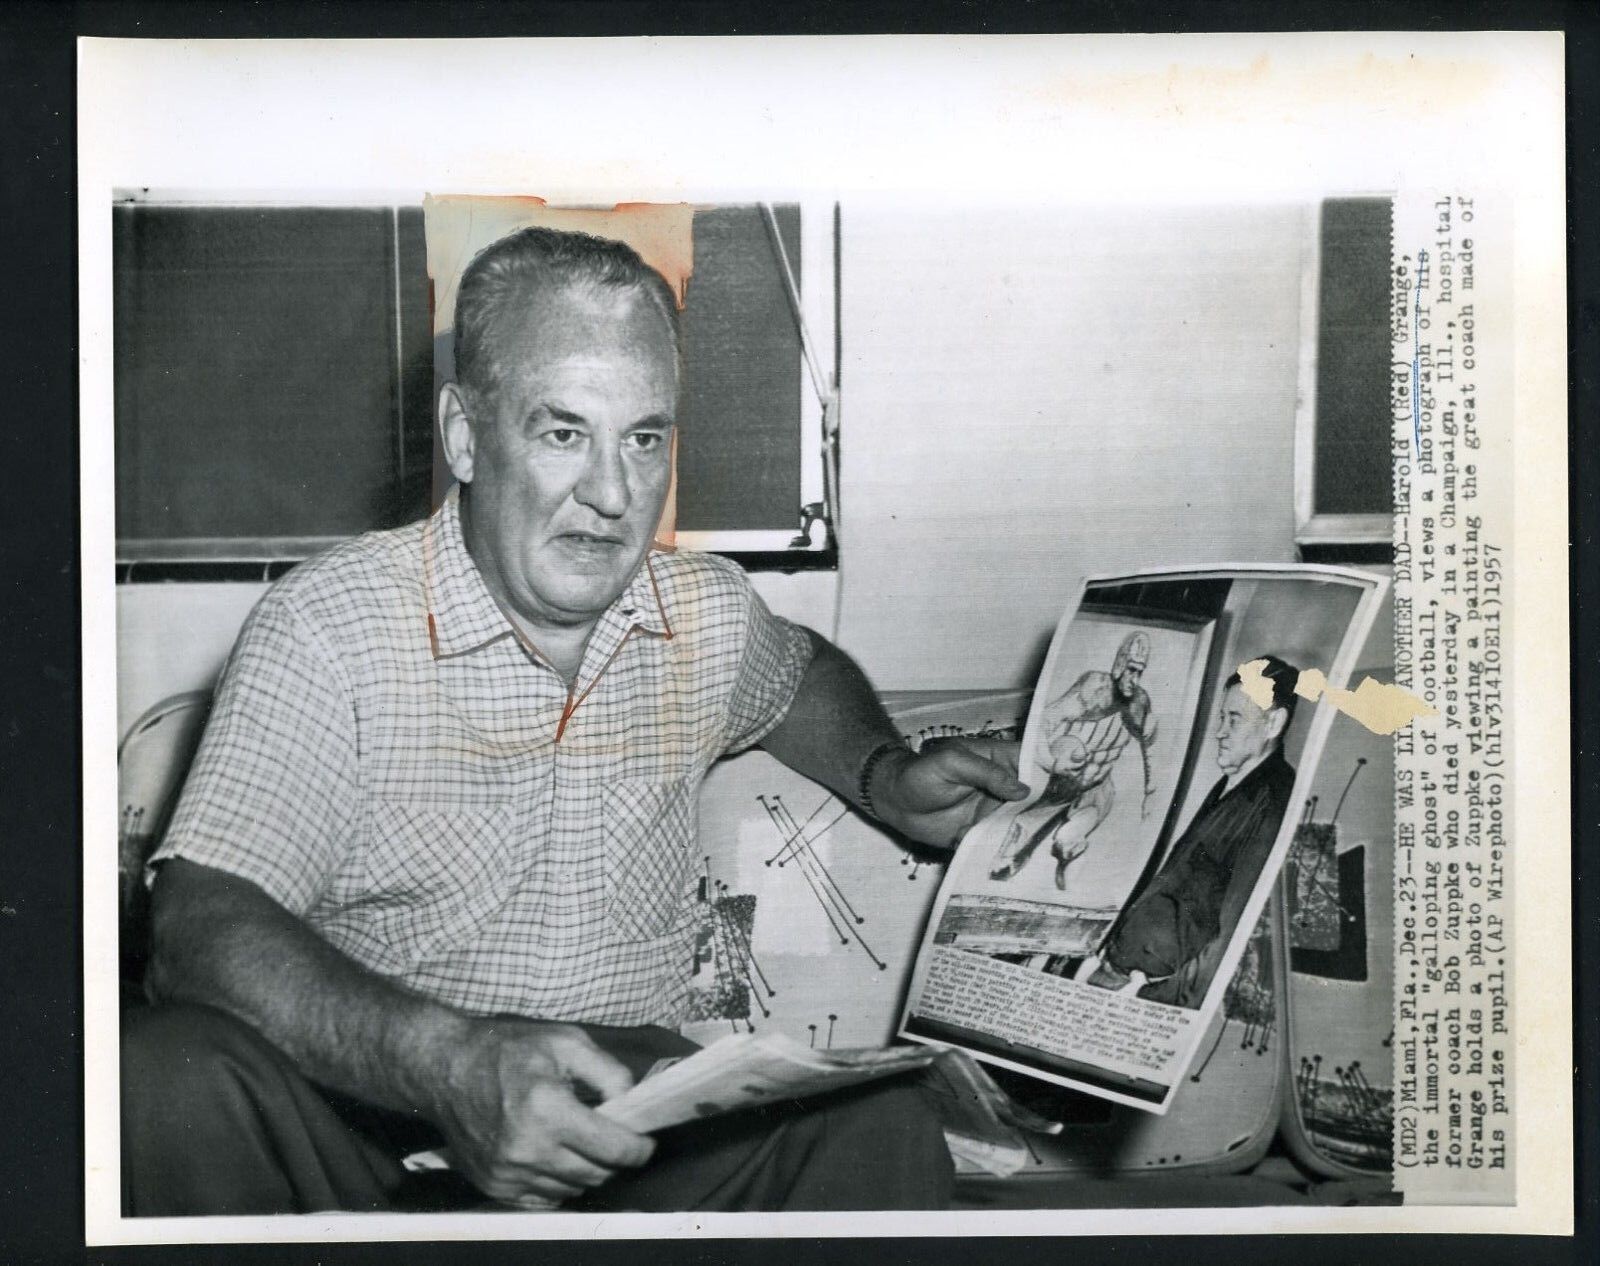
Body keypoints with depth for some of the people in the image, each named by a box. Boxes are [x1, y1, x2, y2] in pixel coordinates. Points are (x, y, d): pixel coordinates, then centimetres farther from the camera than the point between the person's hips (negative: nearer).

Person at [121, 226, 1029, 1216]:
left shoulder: (710, 614, 7)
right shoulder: (329, 625, -10)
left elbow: (801, 672, 33)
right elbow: (203, 926, -19)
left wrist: (887, 779, 11)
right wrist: (450, 1063, -35)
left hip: (629, 1107, 2)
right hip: (371, 1094, -1)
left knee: (883, 1134, -26)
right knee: (173, 1078, -32)